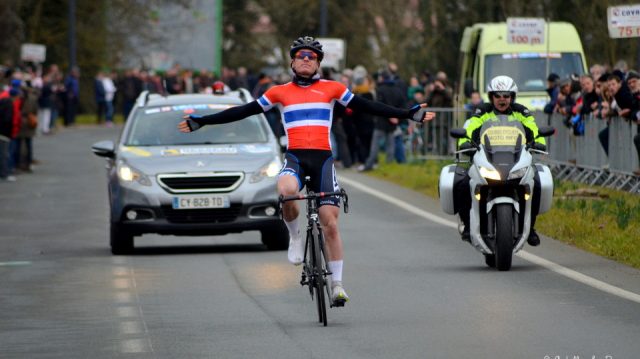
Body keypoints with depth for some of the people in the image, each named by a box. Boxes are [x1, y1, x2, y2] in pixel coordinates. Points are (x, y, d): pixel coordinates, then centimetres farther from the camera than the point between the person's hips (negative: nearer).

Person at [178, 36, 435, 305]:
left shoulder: (331, 89, 10)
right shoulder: (280, 92, 11)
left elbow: (367, 107, 12)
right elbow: (242, 111, 13)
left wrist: (409, 114, 7)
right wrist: (200, 122, 10)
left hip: (323, 159, 1)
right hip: (295, 157, -1)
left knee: (330, 223, -7)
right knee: (286, 191, -36)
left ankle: (337, 284, 6)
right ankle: (294, 236, -7)